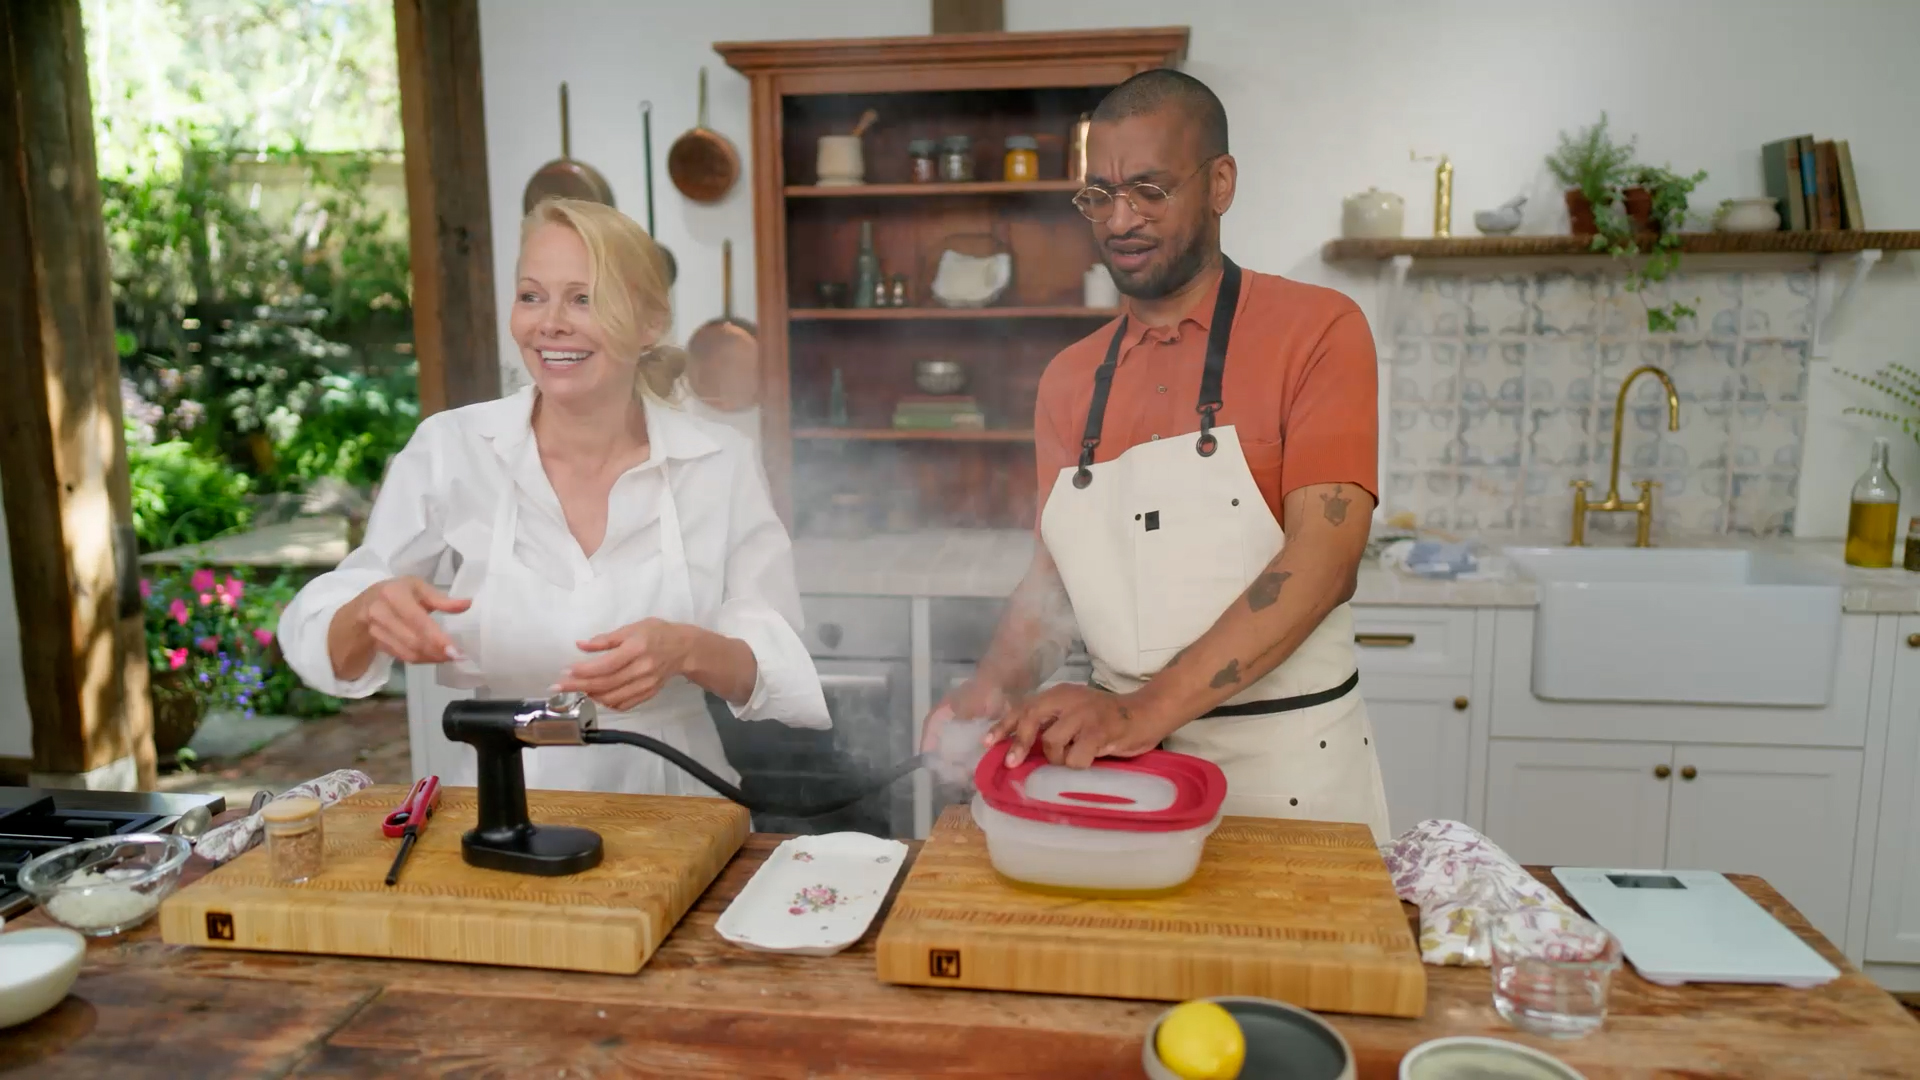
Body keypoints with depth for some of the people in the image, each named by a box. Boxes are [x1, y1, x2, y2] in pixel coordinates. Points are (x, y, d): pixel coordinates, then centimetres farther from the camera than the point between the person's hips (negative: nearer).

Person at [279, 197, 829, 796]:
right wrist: (373, 611, -20)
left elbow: (779, 669, -2)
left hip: (672, 809, 0)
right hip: (502, 804, 1)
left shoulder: (720, 462, -3)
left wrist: (687, 650, -22)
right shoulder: (448, 449, -2)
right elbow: (326, 645, 1)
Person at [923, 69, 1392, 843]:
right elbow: (1055, 574, 10)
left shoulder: (1316, 331, -8)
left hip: (1291, 771, -3)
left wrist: (1148, 709, -26)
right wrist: (999, 685, -10)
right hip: (1119, 758, 4)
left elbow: (1322, 562, -18)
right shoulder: (1068, 380, 6)